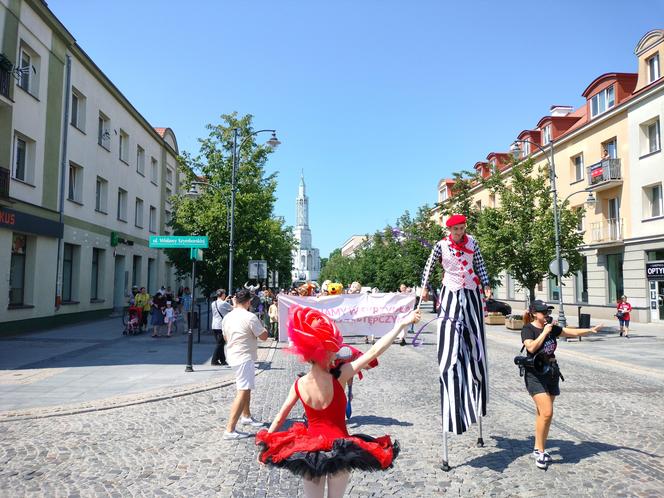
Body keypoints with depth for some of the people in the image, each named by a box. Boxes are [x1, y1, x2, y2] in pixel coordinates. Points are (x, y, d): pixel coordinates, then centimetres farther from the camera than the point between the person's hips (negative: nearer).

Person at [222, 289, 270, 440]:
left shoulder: (227, 317, 5)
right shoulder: (250, 317, -18)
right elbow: (263, 336, -11)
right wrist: (261, 325, 6)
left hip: (233, 355, 9)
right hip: (244, 357, -9)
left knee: (246, 387, 25)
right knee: (243, 391, -9)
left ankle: (246, 416, 41)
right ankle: (230, 430, -12)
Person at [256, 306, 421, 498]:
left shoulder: (299, 384, -11)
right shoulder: (338, 377, -22)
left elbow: (279, 418, -1)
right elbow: (373, 352, -23)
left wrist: (265, 446, 12)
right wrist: (400, 324, -20)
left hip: (309, 450, 3)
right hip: (340, 450, -2)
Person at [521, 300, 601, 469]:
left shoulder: (552, 328, 8)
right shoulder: (528, 329, -11)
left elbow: (573, 332, 12)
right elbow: (532, 347, -26)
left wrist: (590, 330, 0)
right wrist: (545, 332, -20)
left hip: (551, 374, 6)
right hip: (535, 375, -6)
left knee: (542, 413, 11)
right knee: (547, 412, -14)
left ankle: (538, 449, 21)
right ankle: (540, 451, -1)